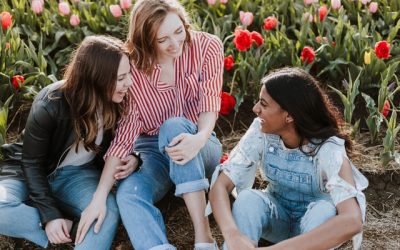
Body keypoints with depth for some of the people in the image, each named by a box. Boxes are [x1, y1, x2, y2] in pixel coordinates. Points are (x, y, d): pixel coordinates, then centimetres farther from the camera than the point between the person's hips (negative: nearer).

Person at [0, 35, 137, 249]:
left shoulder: (116, 102, -13)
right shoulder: (50, 105, -25)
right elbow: (32, 163, -16)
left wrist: (131, 158, -19)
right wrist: (50, 214, -26)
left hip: (78, 174, 2)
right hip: (32, 172, -2)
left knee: (109, 211, -32)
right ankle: (68, 231, -23)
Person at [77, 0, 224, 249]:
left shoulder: (207, 47, -12)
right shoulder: (133, 67, -12)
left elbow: (210, 104, -19)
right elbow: (125, 132, -15)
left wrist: (199, 138, -43)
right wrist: (100, 196, -23)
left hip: (198, 147, -1)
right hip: (151, 148, 1)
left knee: (174, 126, -35)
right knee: (128, 195, -31)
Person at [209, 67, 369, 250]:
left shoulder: (328, 149, -31)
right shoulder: (261, 132, -21)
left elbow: (352, 220, -46)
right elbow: (221, 185, -25)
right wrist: (233, 235, -47)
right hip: (276, 215, 2)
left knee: (325, 210, -36)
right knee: (247, 199, -30)